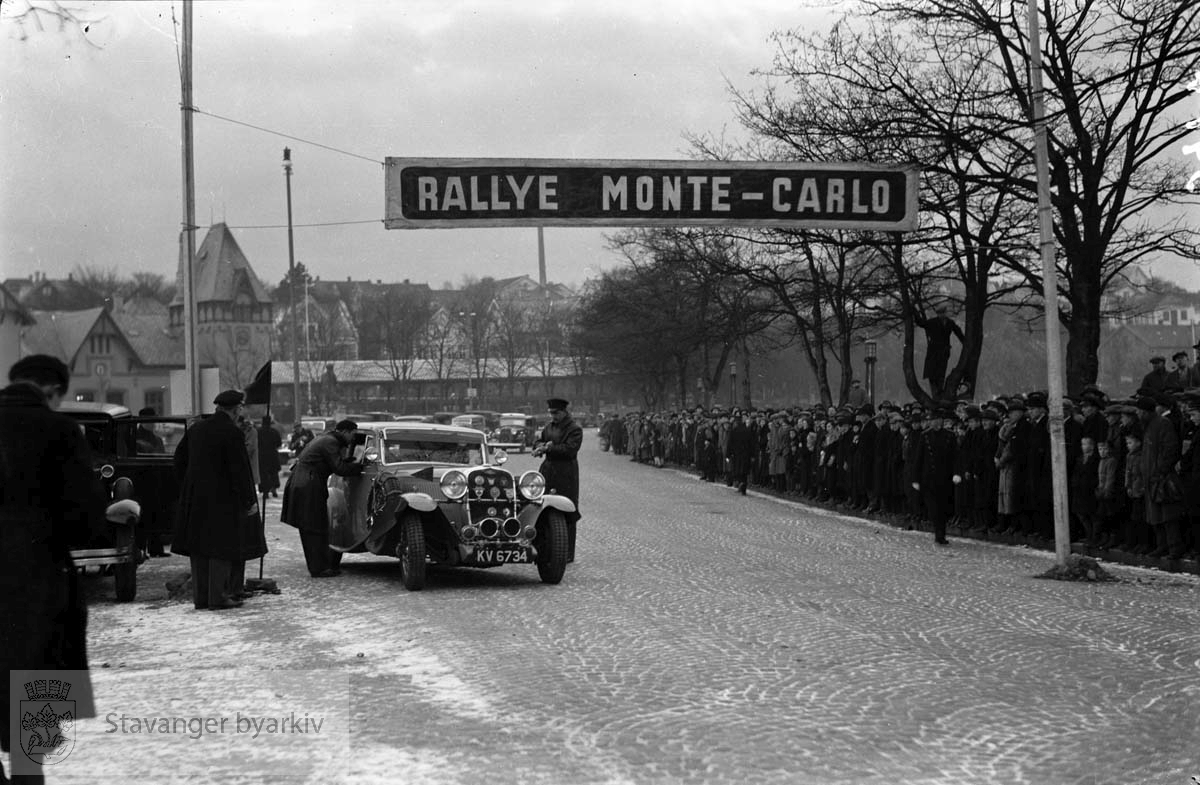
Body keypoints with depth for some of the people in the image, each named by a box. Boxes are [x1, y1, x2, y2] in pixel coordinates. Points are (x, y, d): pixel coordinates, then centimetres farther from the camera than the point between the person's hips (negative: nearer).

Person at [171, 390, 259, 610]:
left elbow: (179, 458, 15)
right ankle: (218, 597, -2)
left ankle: (200, 596, 15)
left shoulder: (196, 429, 9)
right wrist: (249, 501, -8)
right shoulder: (232, 433, -14)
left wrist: (187, 488, 21)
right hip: (222, 499, -7)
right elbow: (239, 470, -15)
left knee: (199, 546, 11)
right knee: (221, 547, -1)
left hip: (195, 498, 7)